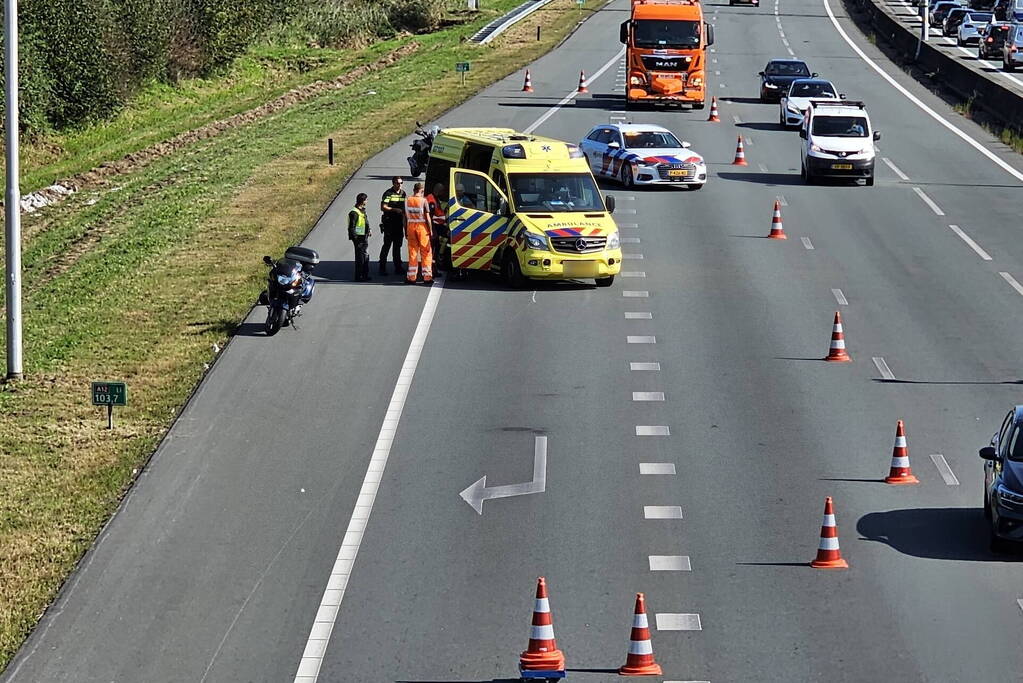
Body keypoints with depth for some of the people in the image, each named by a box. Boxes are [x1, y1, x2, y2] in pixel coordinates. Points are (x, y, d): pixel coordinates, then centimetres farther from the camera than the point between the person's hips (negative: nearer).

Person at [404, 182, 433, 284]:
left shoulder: (407, 201, 3)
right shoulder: (423, 200, -10)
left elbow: (405, 217, 6)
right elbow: (427, 216, -11)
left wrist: (406, 231, 13)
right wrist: (430, 230, -4)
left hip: (411, 226, 4)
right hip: (422, 226, -4)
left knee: (412, 252, 9)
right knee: (426, 253, 5)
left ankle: (411, 277, 7)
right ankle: (427, 277, 3)